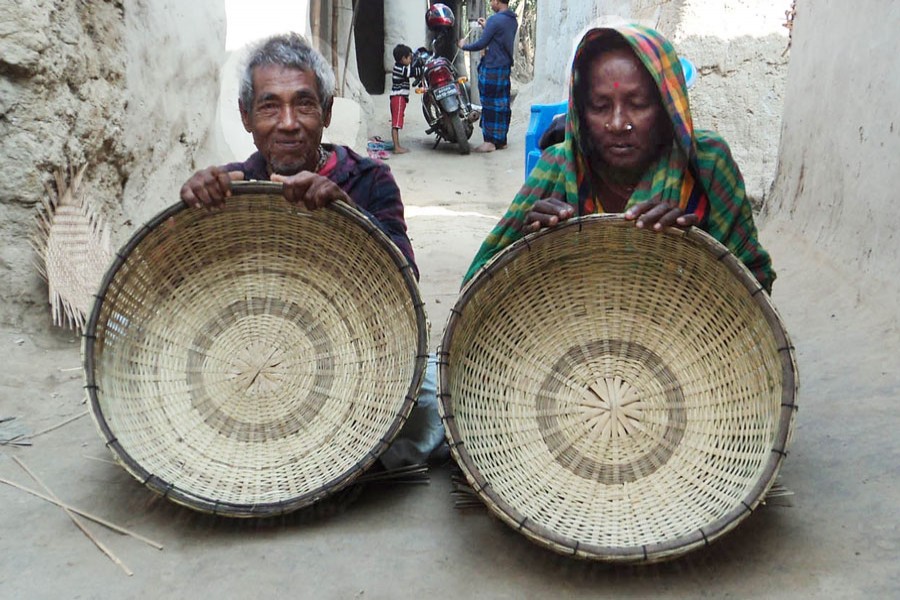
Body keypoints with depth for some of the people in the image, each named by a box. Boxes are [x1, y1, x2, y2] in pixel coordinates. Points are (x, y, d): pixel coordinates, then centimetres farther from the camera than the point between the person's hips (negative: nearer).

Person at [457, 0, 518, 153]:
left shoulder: (495, 20, -15)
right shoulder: (513, 21, 11)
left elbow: (481, 44, -14)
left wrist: (464, 46, 2)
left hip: (492, 69, -8)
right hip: (506, 68, 8)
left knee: (489, 105, -3)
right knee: (502, 104, 10)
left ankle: (490, 141, -2)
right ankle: (501, 139, 15)